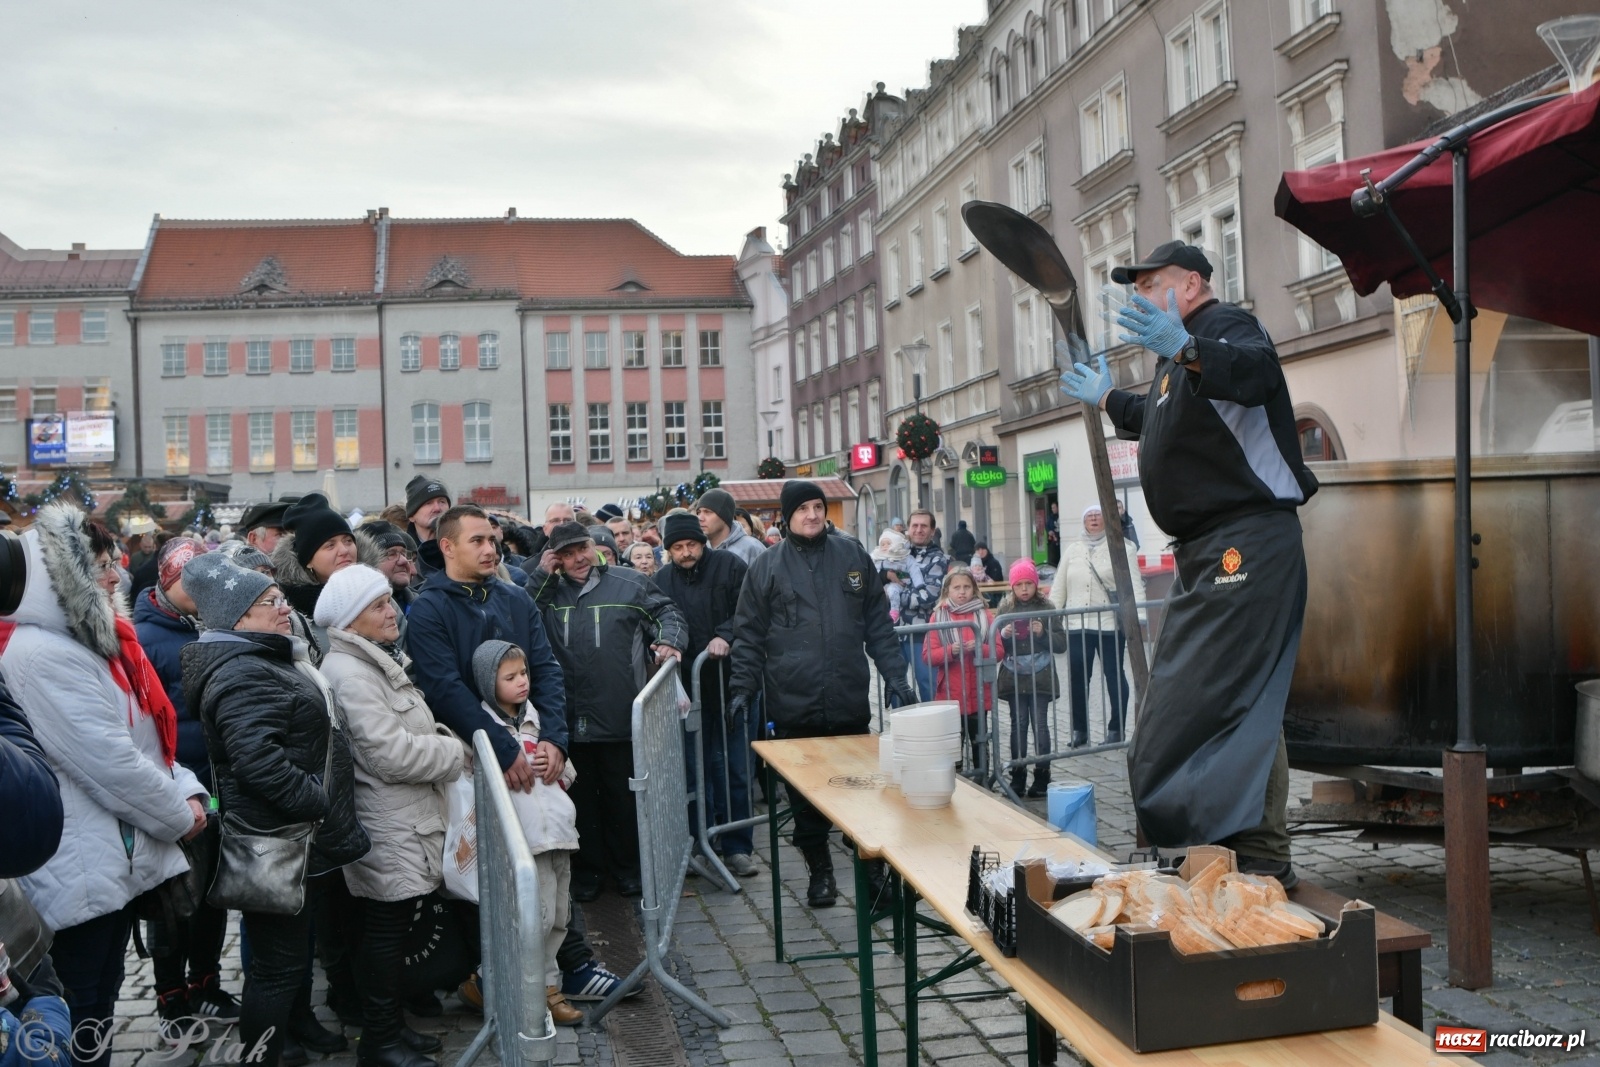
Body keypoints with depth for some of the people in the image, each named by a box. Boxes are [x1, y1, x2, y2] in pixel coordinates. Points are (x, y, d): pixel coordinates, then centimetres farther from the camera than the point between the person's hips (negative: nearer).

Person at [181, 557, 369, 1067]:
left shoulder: (269, 659, 14)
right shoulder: (243, 675, -22)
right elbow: (258, 759, -33)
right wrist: (320, 805, -25)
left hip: (302, 835, 11)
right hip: (278, 840, -11)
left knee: (301, 936, 27)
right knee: (279, 961, -2)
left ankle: (300, 1021, 46)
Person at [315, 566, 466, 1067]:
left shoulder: (380, 660, 16)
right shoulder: (349, 672, -18)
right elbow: (390, 753, -23)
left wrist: (441, 740, 8)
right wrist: (456, 752, -11)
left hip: (406, 822, 10)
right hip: (387, 830, -10)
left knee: (392, 926, 16)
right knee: (386, 928, -1)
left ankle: (390, 1025, 27)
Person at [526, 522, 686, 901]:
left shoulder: (629, 584, 2)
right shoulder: (548, 592, 7)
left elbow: (666, 611, 5)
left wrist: (668, 640, -14)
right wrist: (540, 575, -9)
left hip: (621, 718, -1)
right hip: (569, 721, 1)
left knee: (624, 798, 11)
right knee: (581, 799, 12)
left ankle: (627, 866, 27)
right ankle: (587, 869, 25)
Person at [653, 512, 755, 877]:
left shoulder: (729, 566, -1)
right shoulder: (662, 580, 9)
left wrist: (725, 636, -22)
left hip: (730, 682, -2)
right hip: (688, 686, 2)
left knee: (736, 768, 1)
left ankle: (736, 846, 9)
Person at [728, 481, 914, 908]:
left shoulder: (852, 554, 7)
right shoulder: (767, 566, 3)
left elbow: (878, 622, 9)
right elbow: (749, 635, 5)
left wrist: (895, 676, 4)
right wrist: (742, 688, -3)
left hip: (850, 701, 1)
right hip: (794, 707, -1)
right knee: (806, 796, 8)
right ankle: (819, 870, 23)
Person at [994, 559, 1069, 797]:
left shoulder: (1047, 609, 1)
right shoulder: (1004, 610, 4)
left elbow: (1061, 644, 0)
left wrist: (1042, 633, -16)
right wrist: (1004, 635, -15)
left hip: (1040, 678, -1)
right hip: (1013, 678, 1)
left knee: (1040, 725, 0)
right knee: (1018, 725, 7)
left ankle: (1042, 776, 8)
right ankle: (1018, 776, 13)